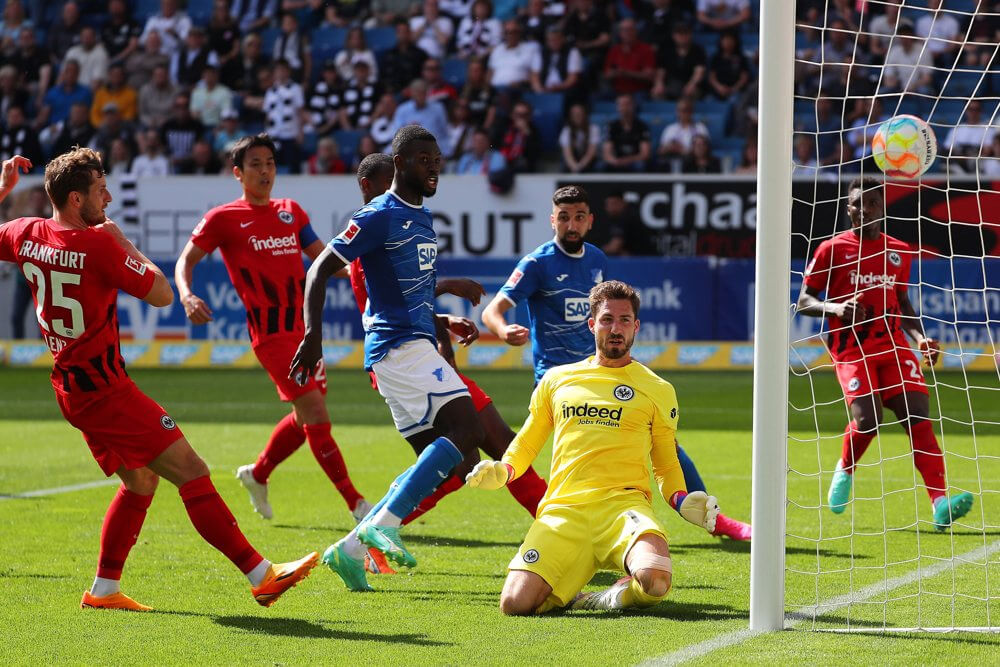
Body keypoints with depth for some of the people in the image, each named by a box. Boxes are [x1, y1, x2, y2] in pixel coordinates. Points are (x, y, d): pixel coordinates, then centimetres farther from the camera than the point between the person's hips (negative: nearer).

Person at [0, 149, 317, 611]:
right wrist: (123, 242, -1)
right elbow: (162, 295, -10)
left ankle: (104, 589, 20)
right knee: (191, 471, -9)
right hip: (104, 387, -9)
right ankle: (261, 575, -12)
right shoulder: (97, 244, -18)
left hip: (71, 389, 9)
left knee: (140, 479, 20)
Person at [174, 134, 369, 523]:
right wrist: (186, 296, -19)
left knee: (307, 418, 14)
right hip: (271, 332, -7)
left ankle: (257, 474, 38)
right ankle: (357, 505, -10)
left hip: (304, 326, 7)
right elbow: (186, 260, 0)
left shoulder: (291, 212, 14)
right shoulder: (223, 219, -2)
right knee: (316, 413, -13)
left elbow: (322, 256, 20)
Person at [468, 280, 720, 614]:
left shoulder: (657, 390, 15)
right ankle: (564, 593, 12)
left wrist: (683, 501, 0)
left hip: (623, 503, -1)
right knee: (516, 603, -22)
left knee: (655, 579, -35)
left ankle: (616, 597, 0)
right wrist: (502, 471, 6)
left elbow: (666, 467, 21)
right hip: (562, 510, 1)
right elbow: (526, 444, 27)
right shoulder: (557, 380, 19)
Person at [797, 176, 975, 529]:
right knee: (867, 418, -21)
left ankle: (940, 505, -21)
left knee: (918, 415, -14)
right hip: (852, 349, -3)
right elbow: (804, 301, 2)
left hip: (893, 345, 3)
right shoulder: (832, 249, 2)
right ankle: (845, 470, 14)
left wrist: (920, 337, 8)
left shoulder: (899, 251, 14)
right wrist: (835, 308, -19)